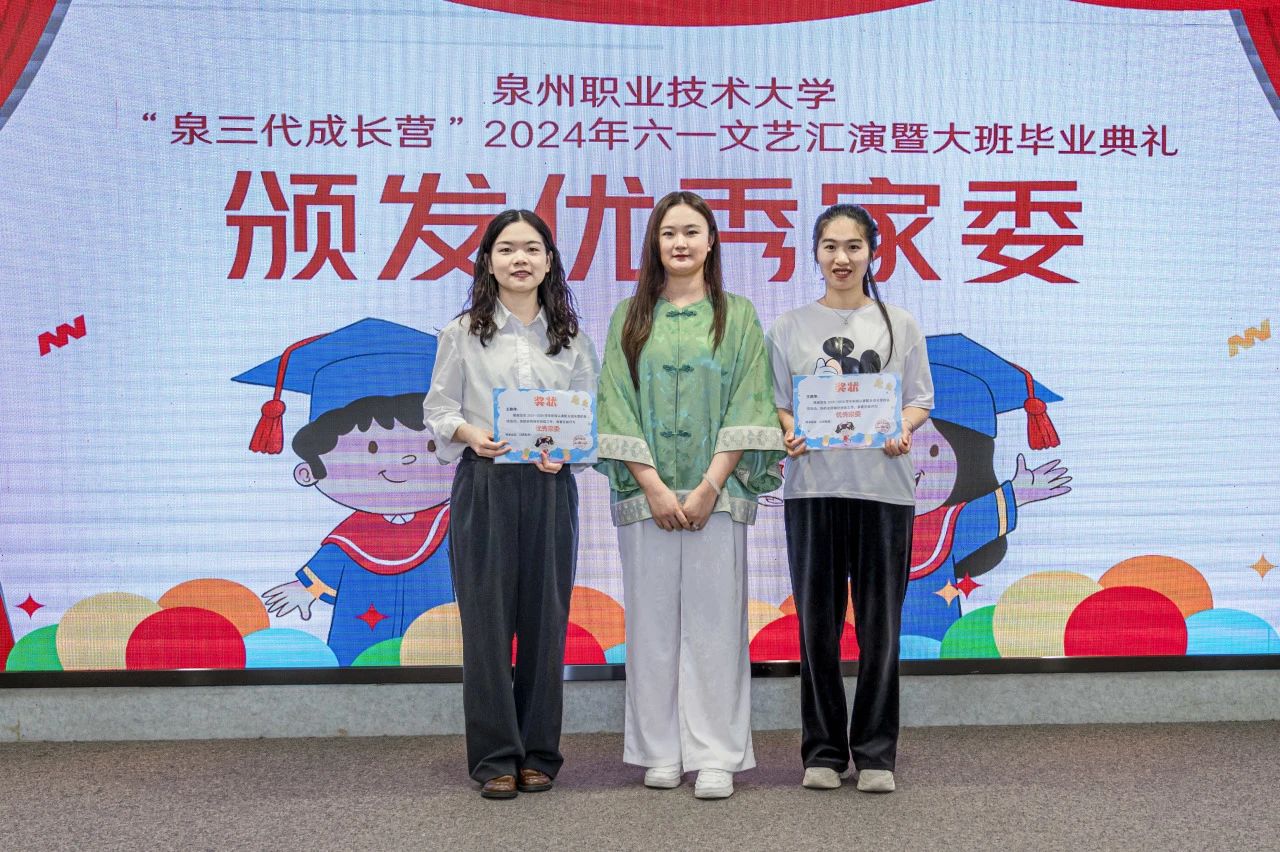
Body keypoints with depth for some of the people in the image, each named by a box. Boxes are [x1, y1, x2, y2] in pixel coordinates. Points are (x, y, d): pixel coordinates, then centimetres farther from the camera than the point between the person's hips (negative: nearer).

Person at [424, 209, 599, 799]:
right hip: (483, 485, -1)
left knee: (545, 619, 4)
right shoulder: (463, 332, 6)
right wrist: (470, 434, -15)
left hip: (550, 487, 2)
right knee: (487, 619, -2)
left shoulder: (571, 337, 10)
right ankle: (495, 758, 7)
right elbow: (438, 407, 5)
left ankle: (538, 755, 15)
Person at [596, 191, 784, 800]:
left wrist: (710, 486, -11)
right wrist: (653, 487, -9)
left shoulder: (737, 315, 7)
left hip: (716, 493, -1)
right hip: (647, 492, 1)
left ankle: (715, 755, 4)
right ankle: (661, 751, 13)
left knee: (713, 619, -2)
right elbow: (618, 407, 2)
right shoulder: (630, 317, 9)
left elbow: (747, 406, 0)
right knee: (653, 619, 3)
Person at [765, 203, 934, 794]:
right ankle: (823, 749, 16)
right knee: (818, 621, 5)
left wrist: (901, 429, -12)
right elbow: (775, 403, 7)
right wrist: (790, 434, -14)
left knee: (879, 621, 2)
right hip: (813, 484, 0)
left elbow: (920, 399, 8)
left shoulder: (899, 325, 9)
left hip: (883, 484, 0)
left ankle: (875, 752, 12)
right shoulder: (790, 328, 9)